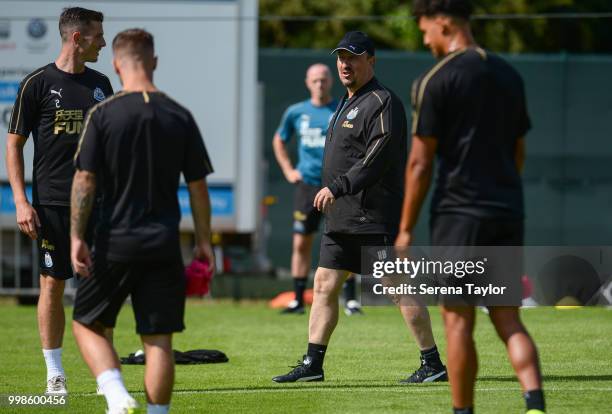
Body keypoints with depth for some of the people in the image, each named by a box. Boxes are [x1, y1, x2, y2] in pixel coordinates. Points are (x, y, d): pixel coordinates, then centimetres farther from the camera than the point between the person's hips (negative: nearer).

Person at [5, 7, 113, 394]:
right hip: (51, 202, -4)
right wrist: (21, 202, -8)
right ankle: (55, 373, 8)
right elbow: (14, 144, -1)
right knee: (53, 284, 0)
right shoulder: (38, 83, -3)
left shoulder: (100, 84, 11)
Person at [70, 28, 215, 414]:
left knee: (87, 324, 11)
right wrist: (204, 241, 13)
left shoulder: (103, 114, -6)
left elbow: (85, 180, -9)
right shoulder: (180, 117, 2)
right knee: (159, 339, 6)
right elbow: (198, 185, 5)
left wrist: (76, 237, -7)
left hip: (116, 242, -2)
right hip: (164, 245, 2)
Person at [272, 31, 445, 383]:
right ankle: (312, 364, 7)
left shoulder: (382, 103, -11)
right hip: (341, 219, 10)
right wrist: (334, 194, 17)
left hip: (375, 219, -10)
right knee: (324, 284, 5)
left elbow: (377, 160, -20)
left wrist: (337, 187, -23)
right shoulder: (347, 104, 20)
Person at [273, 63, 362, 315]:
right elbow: (279, 140, 23)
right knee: (301, 244, 4)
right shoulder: (296, 112, 8)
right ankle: (298, 300, 12)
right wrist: (288, 170, 12)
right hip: (307, 185, 3)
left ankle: (350, 299, -4)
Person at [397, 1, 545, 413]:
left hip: (459, 211, -6)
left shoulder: (436, 81, -8)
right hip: (508, 214, 6)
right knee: (508, 319, 6)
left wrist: (406, 229, -4)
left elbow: (420, 162, -9)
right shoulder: (509, 76, 12)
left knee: (458, 321, 3)